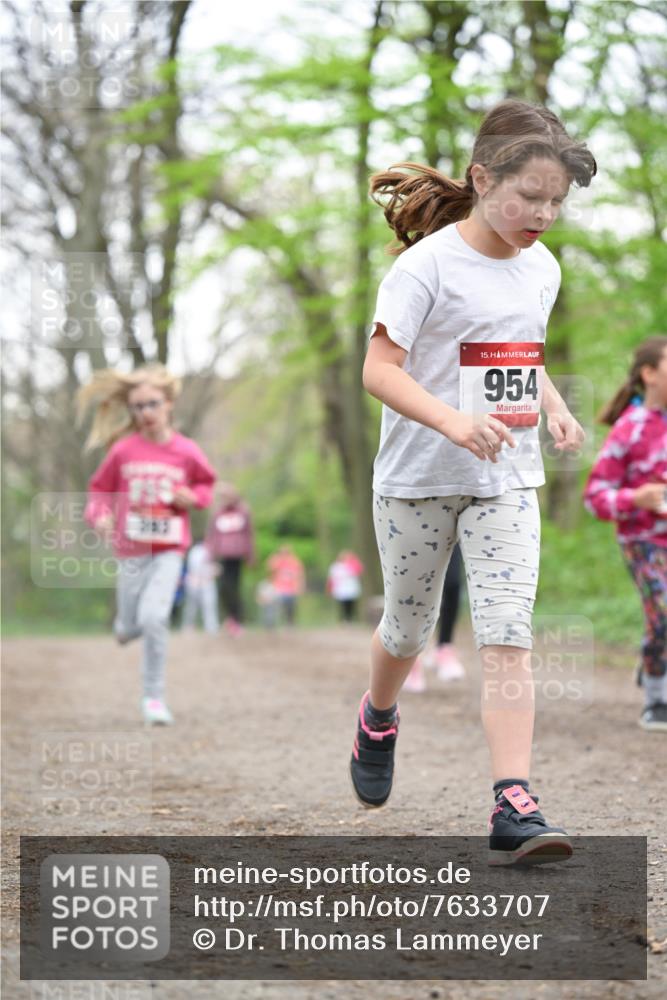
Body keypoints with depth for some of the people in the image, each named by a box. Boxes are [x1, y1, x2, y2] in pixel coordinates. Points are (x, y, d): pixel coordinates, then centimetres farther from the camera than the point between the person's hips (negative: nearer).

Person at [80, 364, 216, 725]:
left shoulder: (186, 452, -4)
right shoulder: (123, 451, -4)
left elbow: (206, 484, 13)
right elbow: (100, 488, 6)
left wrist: (193, 496, -8)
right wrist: (99, 515, -12)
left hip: (169, 549, -2)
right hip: (131, 549, 2)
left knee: (153, 617, -19)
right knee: (131, 625, 10)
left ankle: (154, 697, -6)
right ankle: (125, 624, 52)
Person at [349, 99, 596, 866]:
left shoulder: (542, 269, 5)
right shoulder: (427, 264, -15)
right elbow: (380, 370, -20)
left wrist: (554, 408, 1)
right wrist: (454, 421, -35)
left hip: (506, 483, 4)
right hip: (418, 479, -3)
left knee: (508, 635, -11)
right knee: (409, 630, 14)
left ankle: (513, 809, -17)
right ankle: (377, 719, 48)